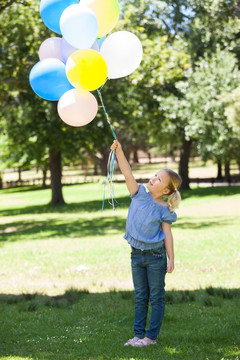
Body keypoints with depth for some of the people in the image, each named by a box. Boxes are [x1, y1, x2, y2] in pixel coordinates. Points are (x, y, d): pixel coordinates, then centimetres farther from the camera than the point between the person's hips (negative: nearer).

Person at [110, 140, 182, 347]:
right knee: (140, 298, 12)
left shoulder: (163, 210, -8)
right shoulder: (140, 194, 1)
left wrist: (171, 260, -10)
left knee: (156, 297, 3)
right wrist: (119, 152, -21)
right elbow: (128, 174, -9)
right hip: (137, 254, 5)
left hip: (156, 256, -5)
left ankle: (151, 336, 7)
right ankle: (138, 335, 17)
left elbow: (167, 235, -7)